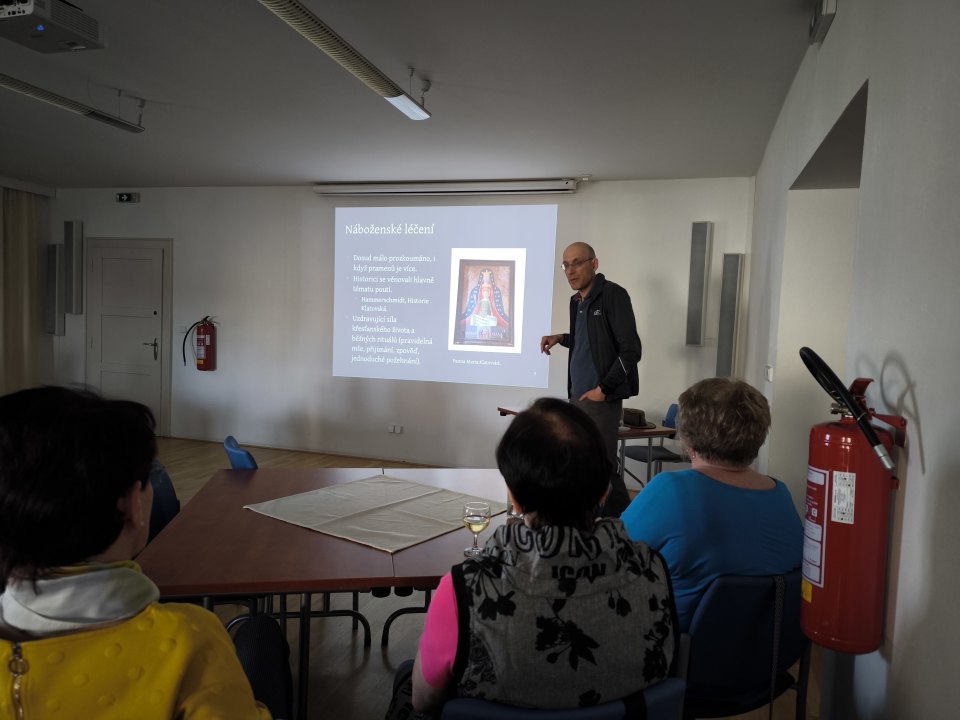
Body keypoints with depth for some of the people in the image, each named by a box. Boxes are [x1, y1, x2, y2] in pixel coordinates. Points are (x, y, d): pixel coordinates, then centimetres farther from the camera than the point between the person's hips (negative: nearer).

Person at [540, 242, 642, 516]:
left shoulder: (613, 295, -9)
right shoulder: (576, 300, 14)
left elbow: (631, 350, -15)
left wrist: (603, 389, -15)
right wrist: (561, 338, 10)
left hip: (600, 399, -8)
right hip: (577, 397, 8)